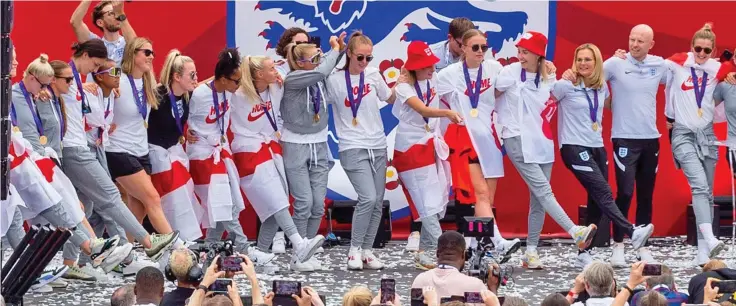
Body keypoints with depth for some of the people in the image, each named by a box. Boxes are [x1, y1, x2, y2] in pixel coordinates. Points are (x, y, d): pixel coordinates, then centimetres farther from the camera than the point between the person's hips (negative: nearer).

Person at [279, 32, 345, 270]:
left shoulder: (320, 79, 2)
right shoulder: (291, 80, -16)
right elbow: (321, 71, -30)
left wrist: (340, 49, 0)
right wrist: (335, 50, -13)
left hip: (319, 146, 6)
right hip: (296, 146, -6)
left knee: (318, 205, 0)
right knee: (304, 203, -10)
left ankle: (306, 253, 9)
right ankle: (297, 257, -2)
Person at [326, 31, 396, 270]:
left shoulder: (373, 74, 5)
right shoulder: (335, 80, -5)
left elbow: (390, 99, 18)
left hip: (378, 147, 5)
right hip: (353, 149, -5)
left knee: (377, 203, 4)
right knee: (368, 198, -19)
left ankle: (367, 251, 14)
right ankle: (354, 250, -6)